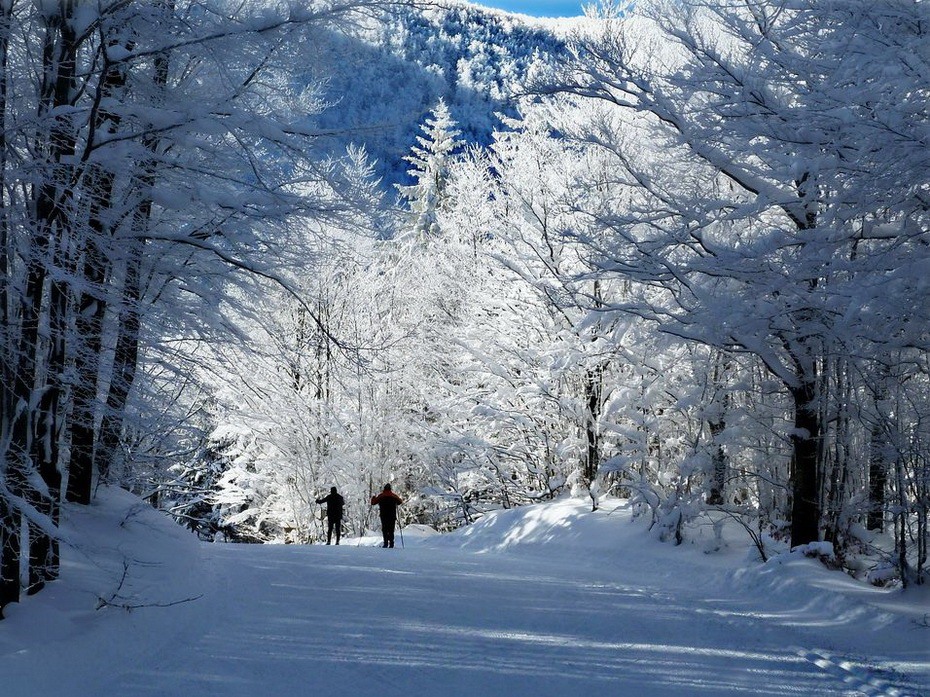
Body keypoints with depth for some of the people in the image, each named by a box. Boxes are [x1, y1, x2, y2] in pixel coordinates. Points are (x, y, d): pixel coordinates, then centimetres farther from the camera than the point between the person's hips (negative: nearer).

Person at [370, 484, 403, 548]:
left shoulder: (380, 496, 0)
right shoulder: (394, 496, 4)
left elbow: (373, 502, 5)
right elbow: (400, 501, 15)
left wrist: (373, 498, 25)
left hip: (383, 515, -1)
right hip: (392, 515, 1)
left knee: (384, 529, 1)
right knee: (391, 530, 5)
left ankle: (386, 543, -11)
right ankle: (391, 543, -3)